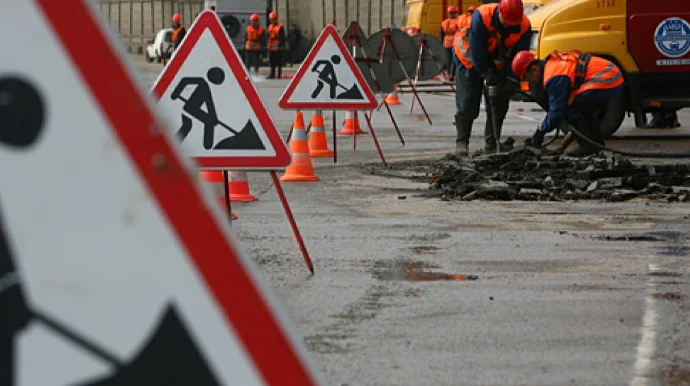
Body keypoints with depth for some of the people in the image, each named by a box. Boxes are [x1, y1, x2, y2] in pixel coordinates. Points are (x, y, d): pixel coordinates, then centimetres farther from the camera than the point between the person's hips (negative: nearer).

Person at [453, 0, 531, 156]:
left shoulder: (524, 26, -21)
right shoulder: (481, 16, -34)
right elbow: (476, 50, -31)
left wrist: (511, 80, -24)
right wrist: (487, 74, -27)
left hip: (498, 64, 4)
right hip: (472, 62, -4)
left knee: (499, 104, 2)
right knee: (467, 104, -8)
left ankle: (492, 143, 11)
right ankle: (461, 142, -4)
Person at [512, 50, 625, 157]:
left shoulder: (554, 78, -14)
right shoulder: (555, 62, 17)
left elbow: (557, 111, -11)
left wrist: (541, 131, 2)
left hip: (606, 82, -10)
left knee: (570, 107, -7)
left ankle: (587, 145, -6)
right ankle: (596, 143, 24)